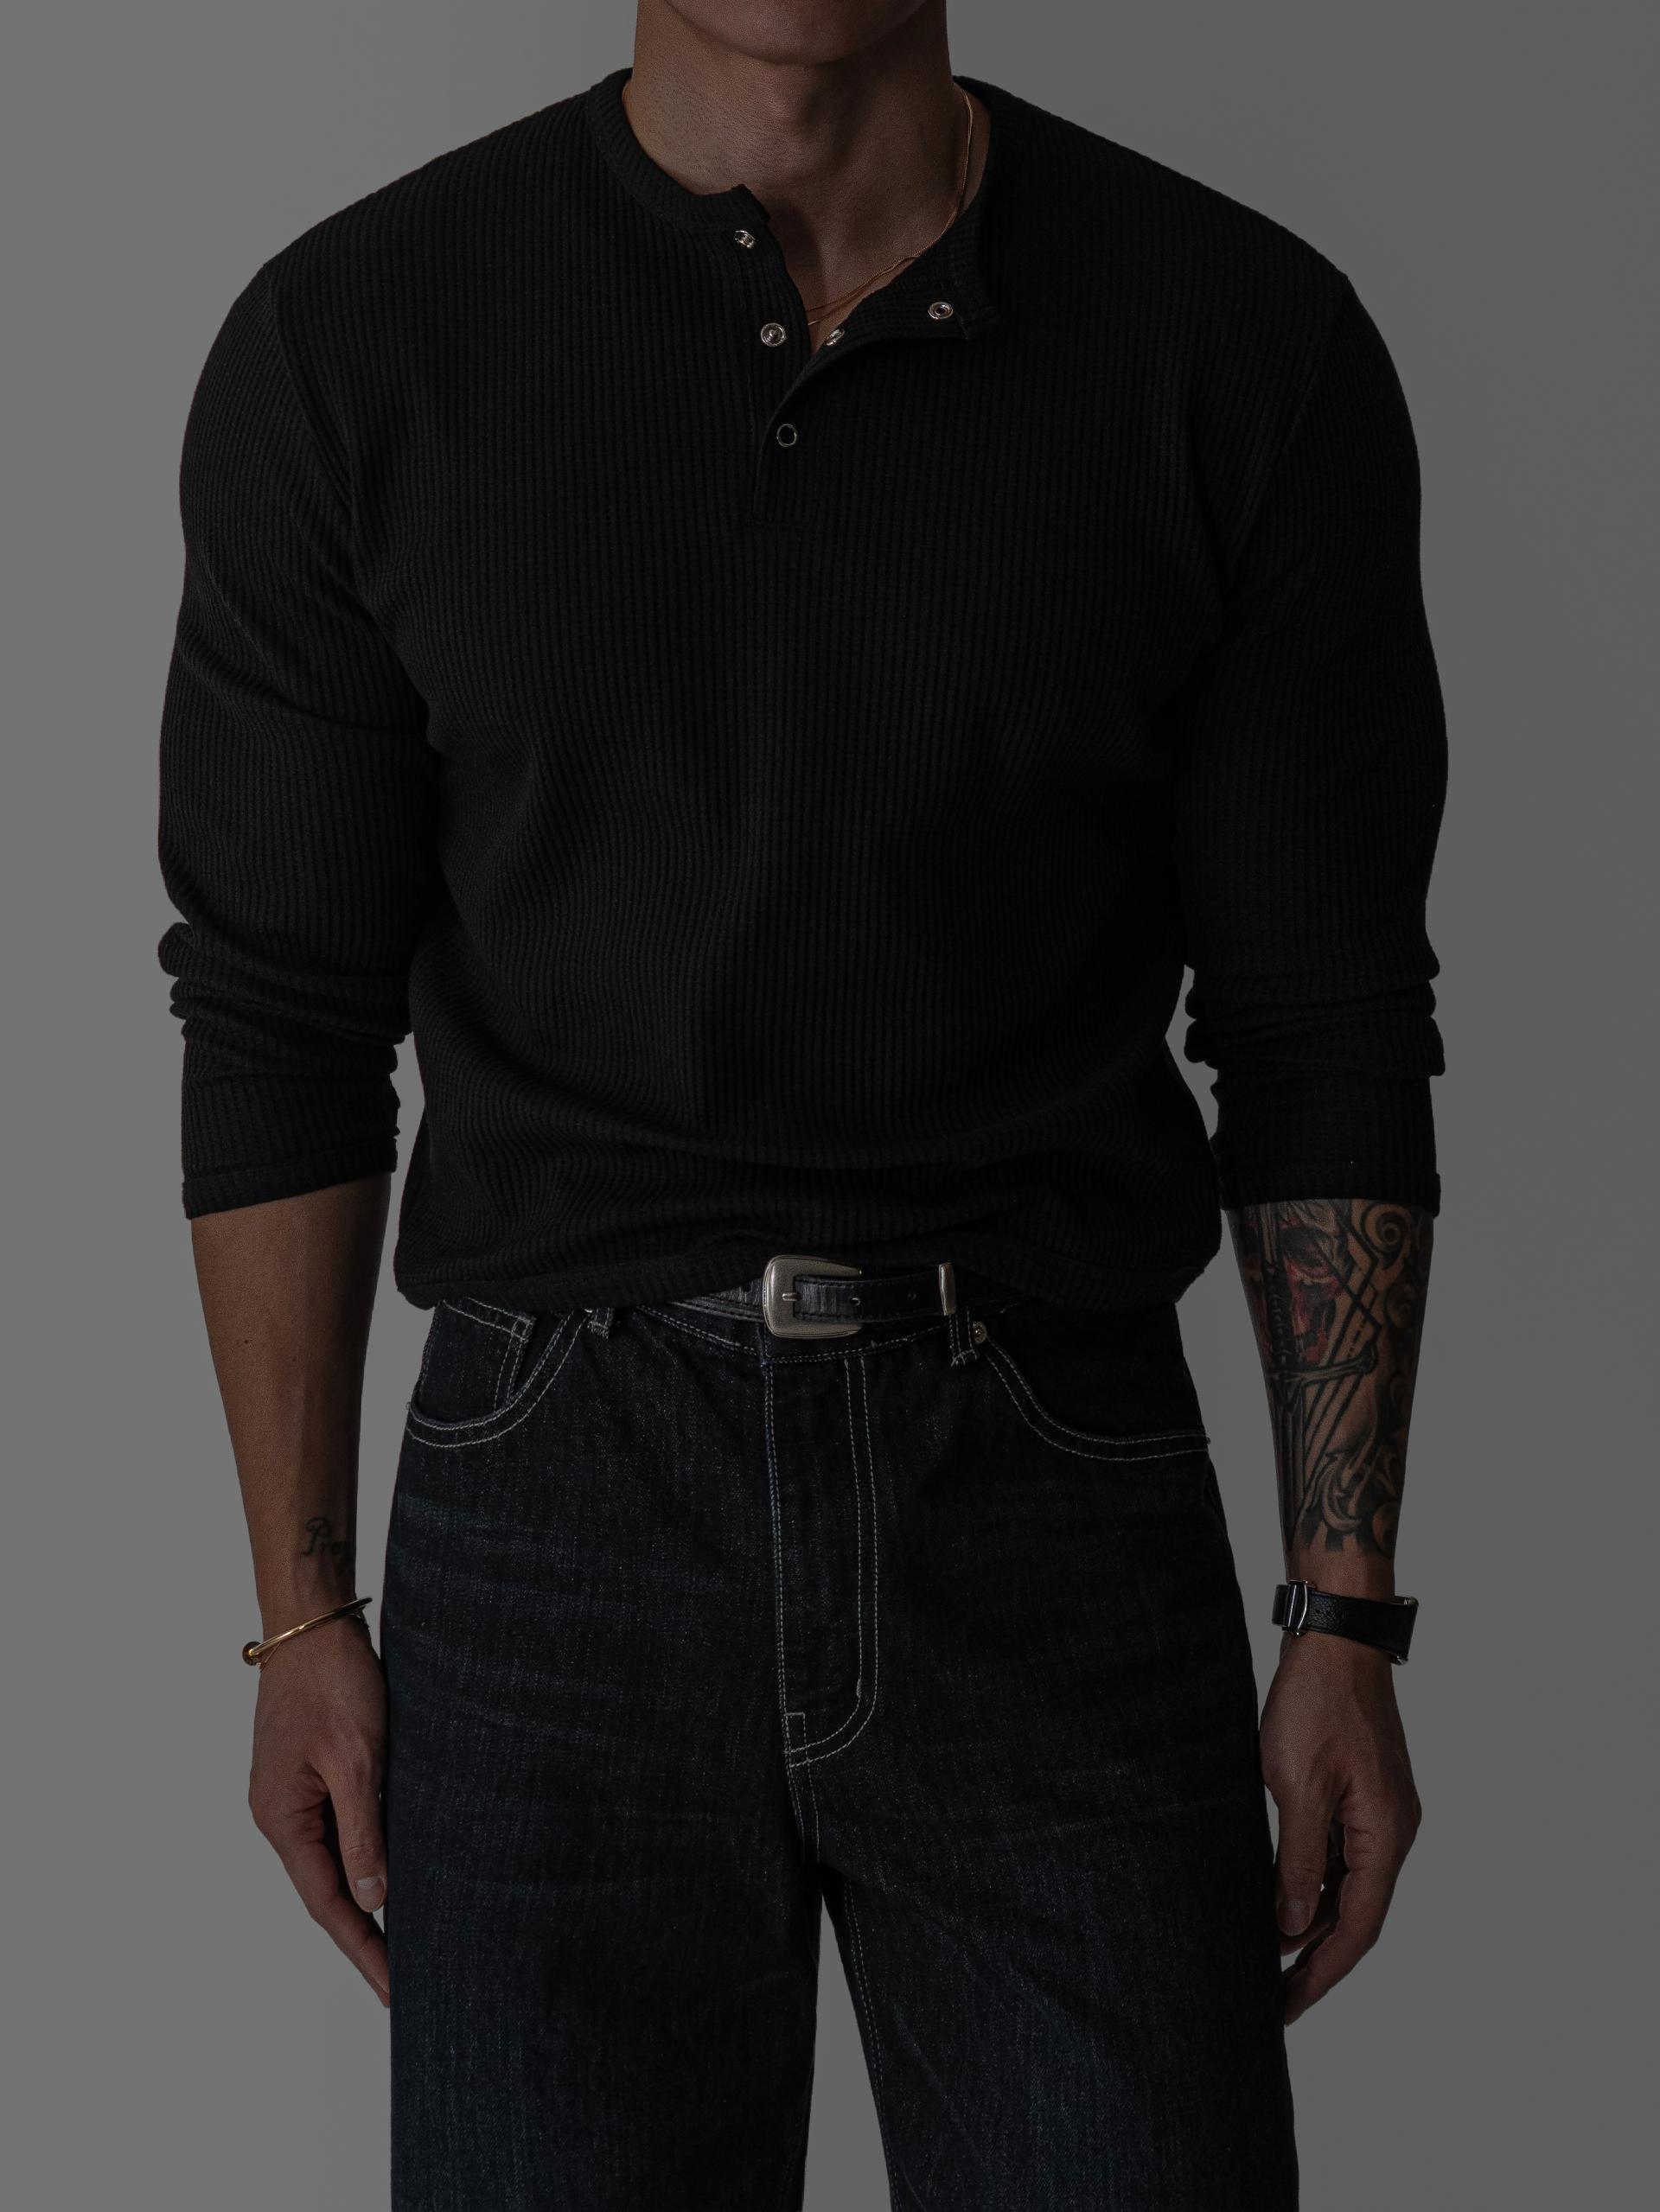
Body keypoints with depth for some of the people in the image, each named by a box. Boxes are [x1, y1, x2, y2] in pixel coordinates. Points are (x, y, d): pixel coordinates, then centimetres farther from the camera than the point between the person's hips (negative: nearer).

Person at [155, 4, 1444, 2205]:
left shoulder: (1251, 346, -2)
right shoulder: (352, 339, -2)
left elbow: (1326, 1028, 2)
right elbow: (279, 1017, 2)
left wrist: (1346, 1618, 1)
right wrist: (301, 1612, 2)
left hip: (1055, 1521, 1)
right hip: (560, 1510, 0)